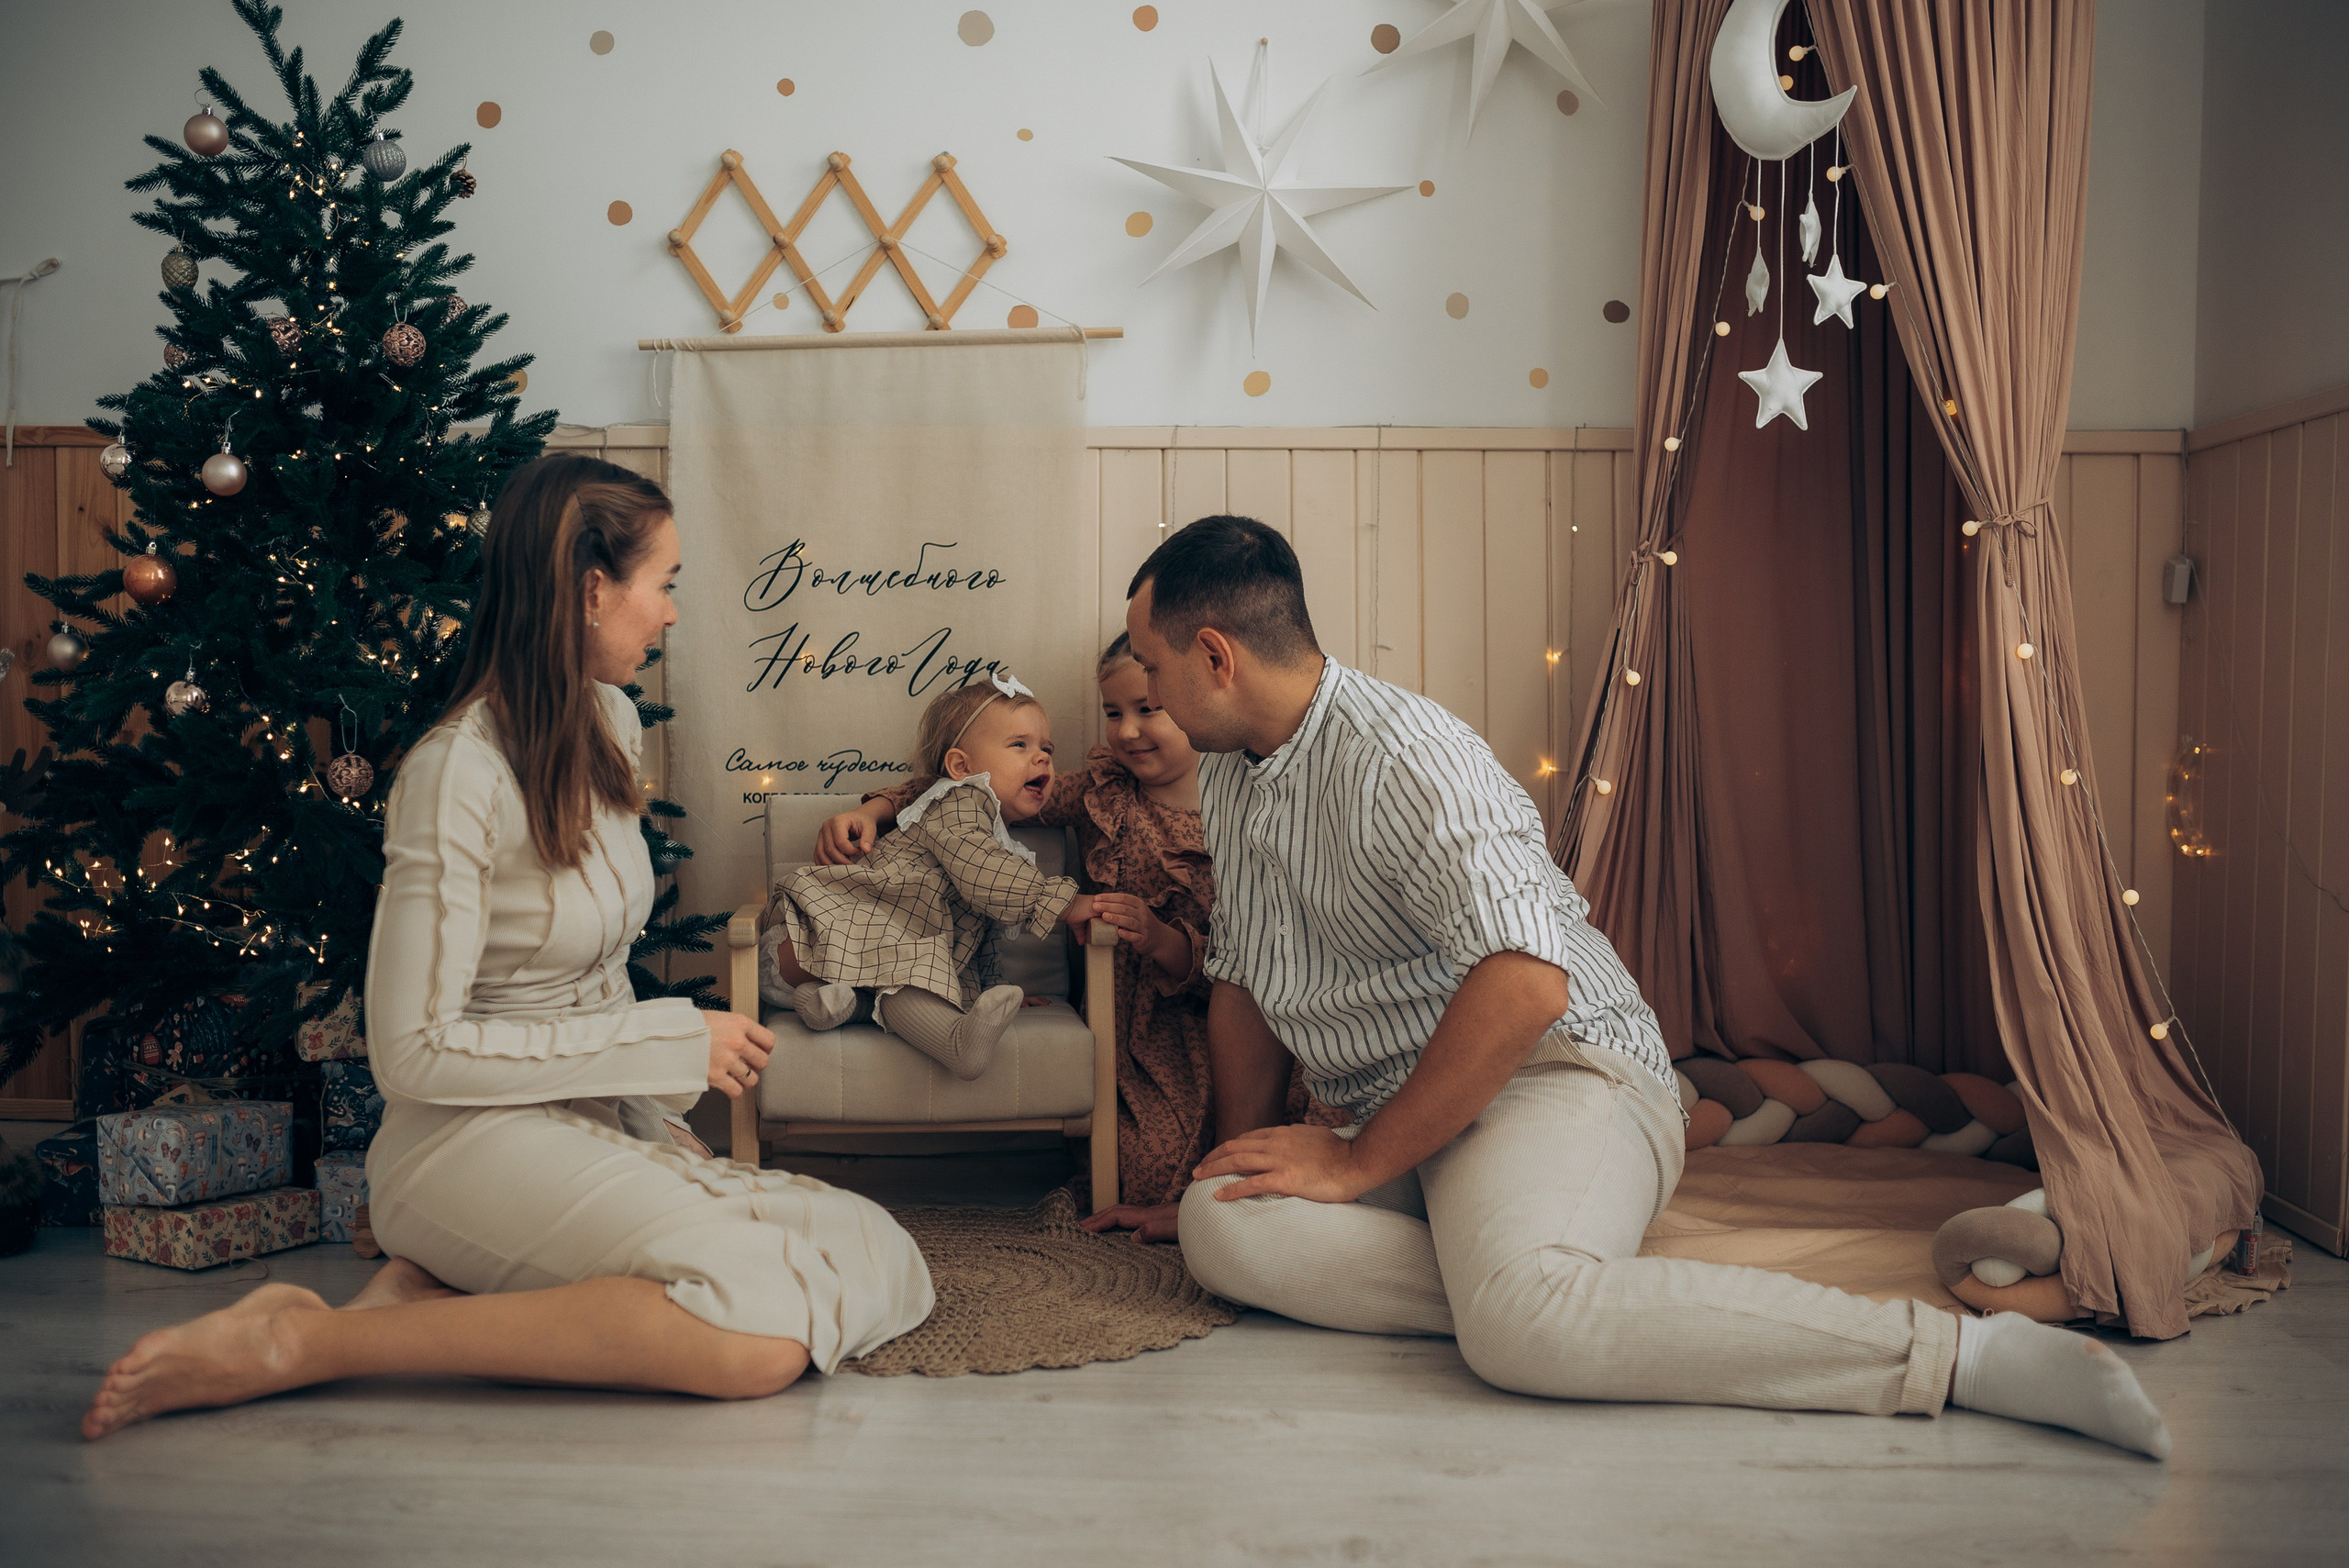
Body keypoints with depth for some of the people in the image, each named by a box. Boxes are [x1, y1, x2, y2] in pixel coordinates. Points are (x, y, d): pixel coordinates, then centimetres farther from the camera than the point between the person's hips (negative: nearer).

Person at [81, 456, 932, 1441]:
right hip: (474, 1138, -8)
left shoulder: (610, 725, 10)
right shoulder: (459, 771, -16)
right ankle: (301, 1342, -18)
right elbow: (412, 1052, -18)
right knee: (762, 1329, -30)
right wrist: (674, 1043, -16)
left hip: (597, 1127, 8)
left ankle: (448, 1294, -7)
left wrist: (659, 1111, 8)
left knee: (881, 1263, -9)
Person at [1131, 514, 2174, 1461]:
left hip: (1557, 1072, -8)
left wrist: (1357, 1163, -20)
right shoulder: (1228, 775, 14)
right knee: (1217, 1227, -22)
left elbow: (1525, 988, -29)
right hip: (1400, 1127, 8)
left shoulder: (1400, 757, -16)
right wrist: (1243, 1156, 12)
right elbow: (1241, 979, 24)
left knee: (1520, 1317, -39)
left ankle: (1957, 1352, -25)